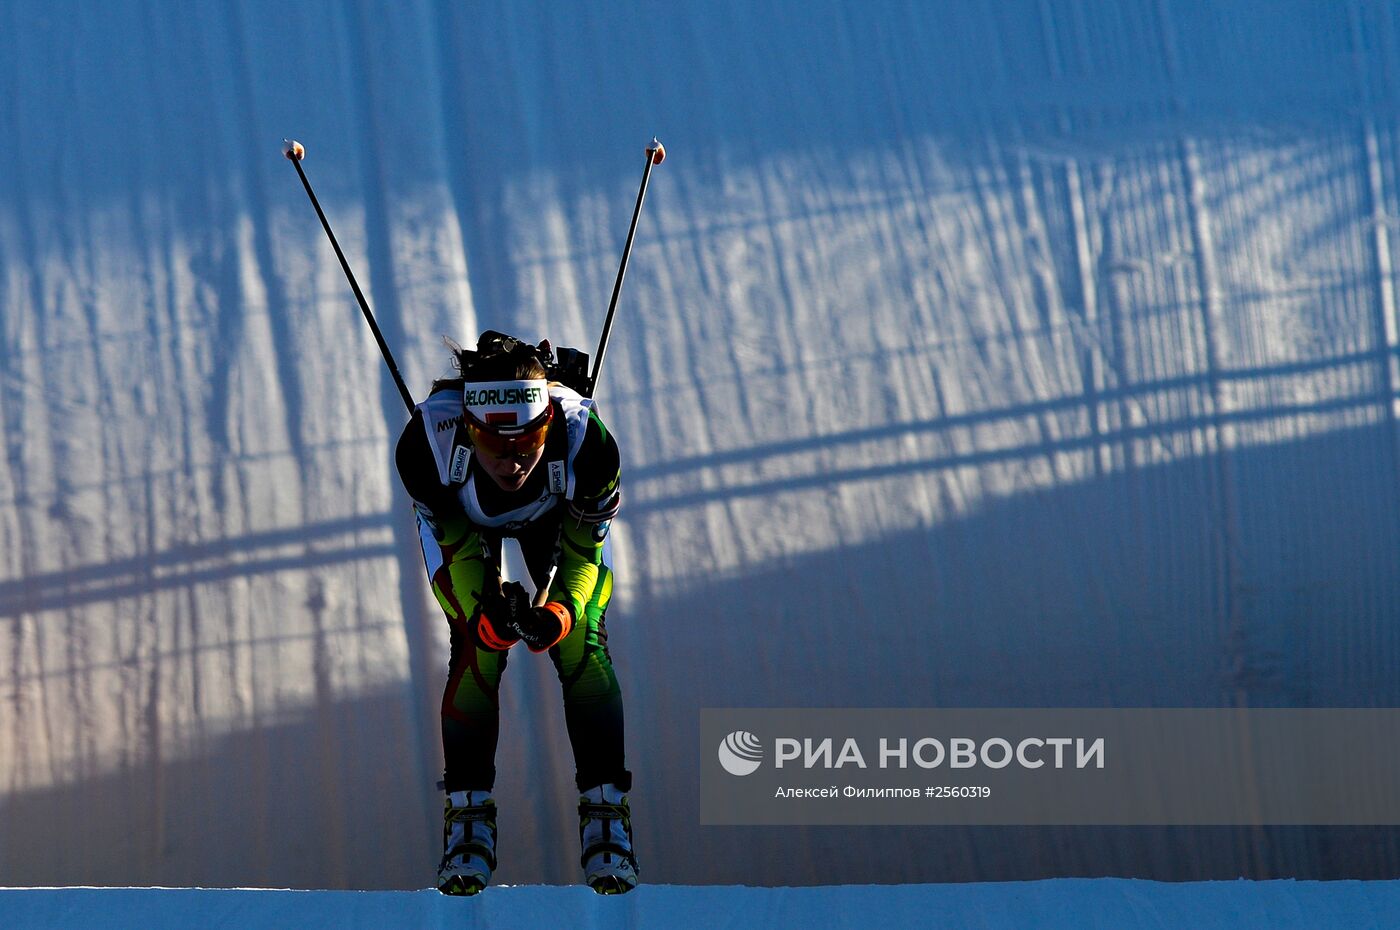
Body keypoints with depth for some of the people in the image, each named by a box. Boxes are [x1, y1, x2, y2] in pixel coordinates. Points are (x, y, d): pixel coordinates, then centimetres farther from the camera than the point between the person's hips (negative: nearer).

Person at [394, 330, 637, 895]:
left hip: (561, 515, 0)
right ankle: (468, 812, -3)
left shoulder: (585, 441, -42)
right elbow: (457, 546, -26)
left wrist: (560, 612, -42)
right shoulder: (428, 441, -42)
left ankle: (604, 808, -4)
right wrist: (484, 614, -42)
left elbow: (583, 548, -24)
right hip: (458, 516, 0)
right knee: (476, 649, -17)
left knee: (581, 646, -15)